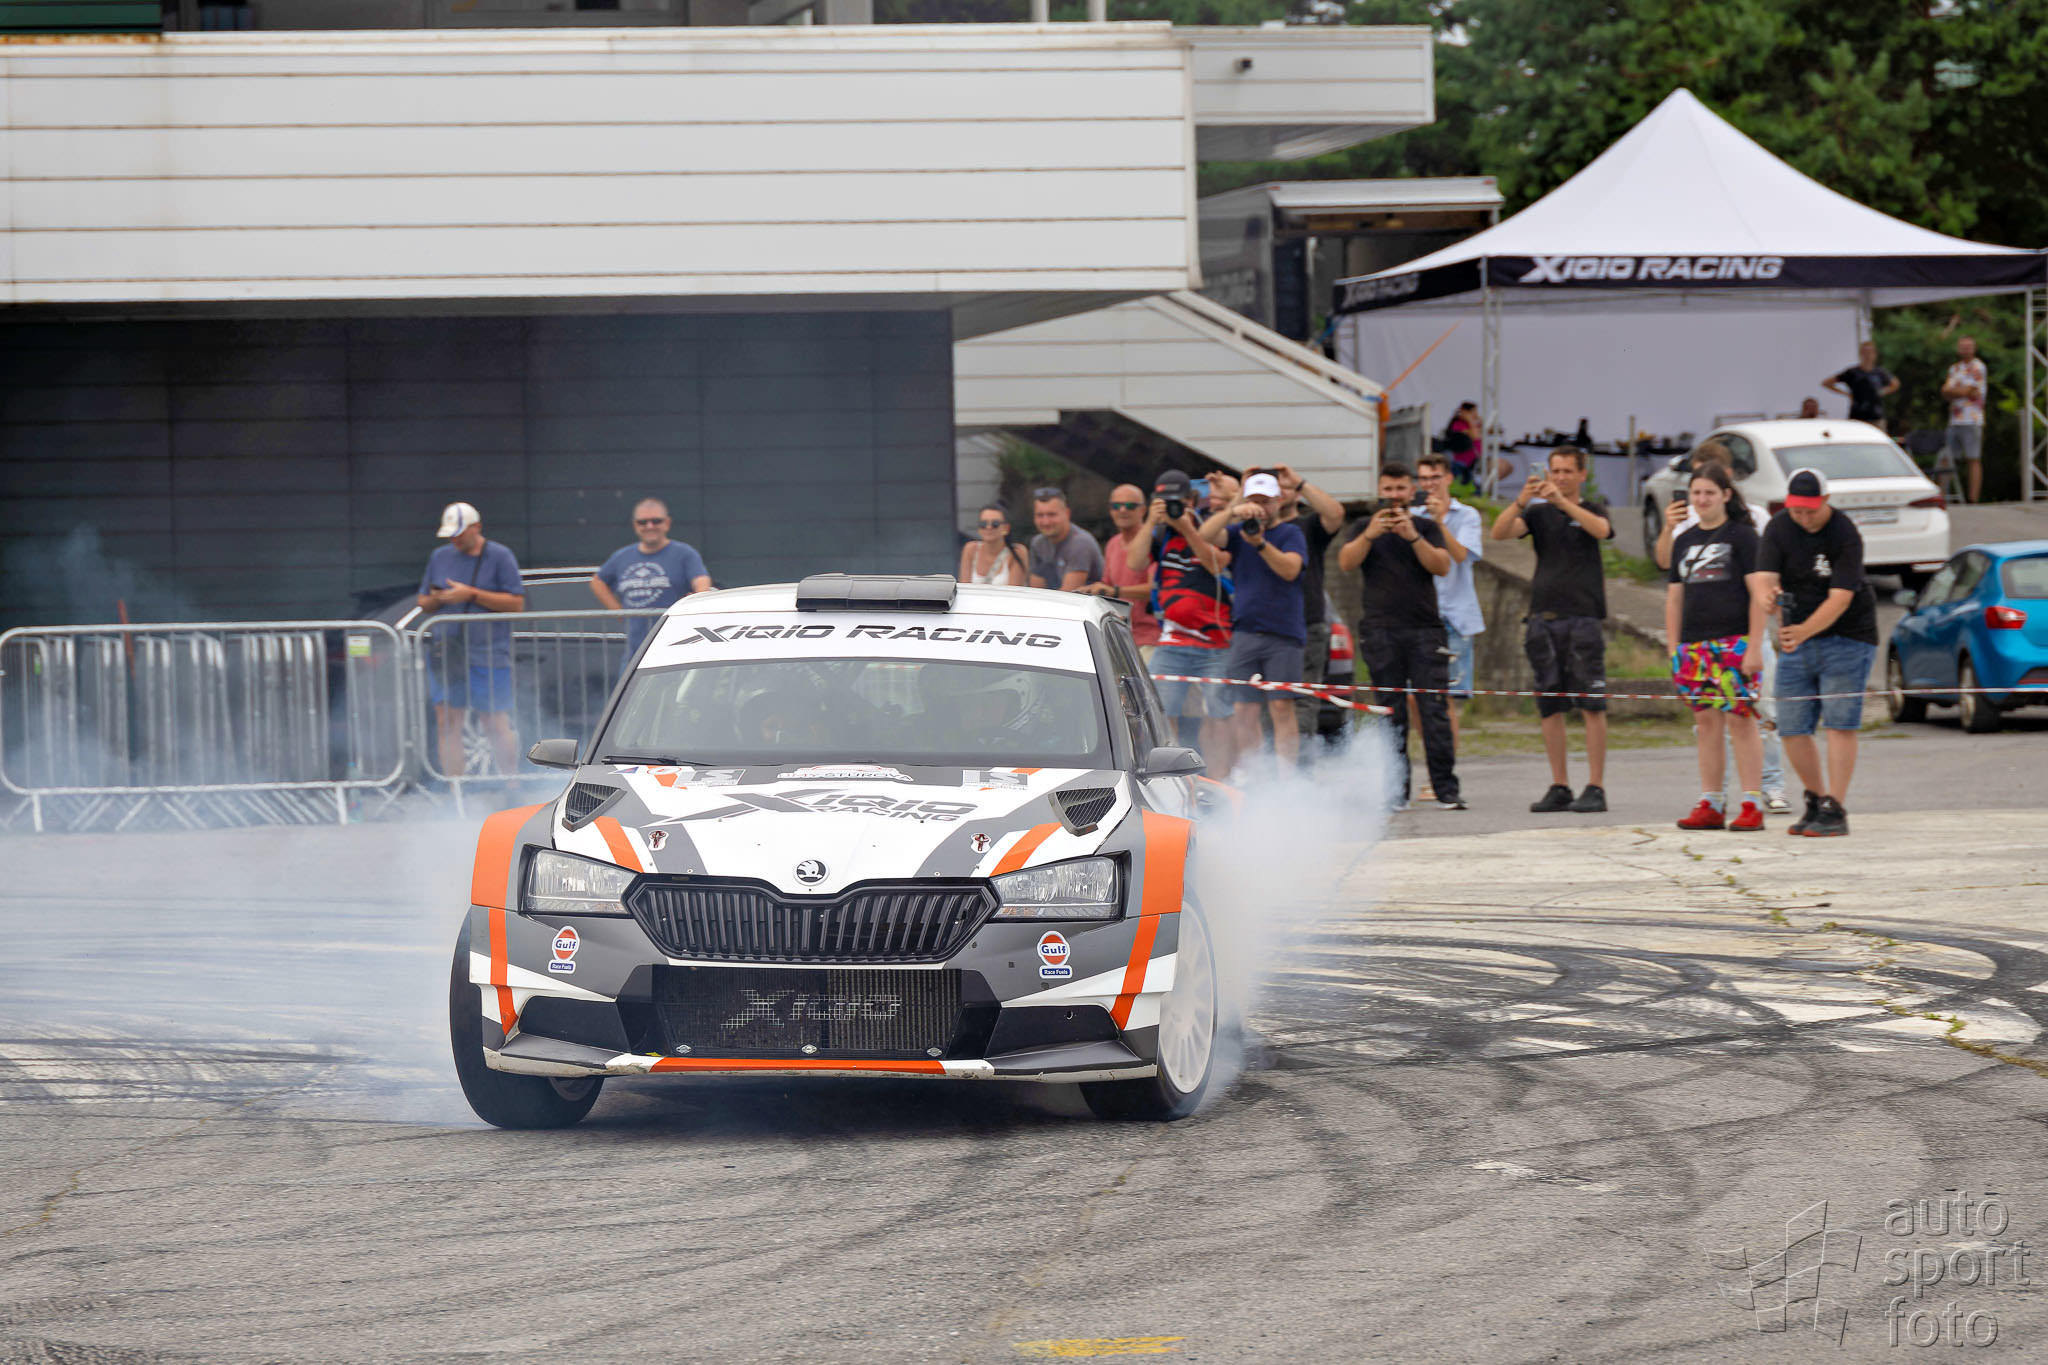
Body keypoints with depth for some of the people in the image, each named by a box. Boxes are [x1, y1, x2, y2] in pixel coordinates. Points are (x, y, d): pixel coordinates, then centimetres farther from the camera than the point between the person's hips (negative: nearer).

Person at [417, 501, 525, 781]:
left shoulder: (499, 557, -1)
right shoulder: (440, 557, 13)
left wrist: (472, 595, -15)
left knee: (497, 724, -1)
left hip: (489, 655, -4)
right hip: (445, 651, 4)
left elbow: (516, 603, -8)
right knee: (447, 723, -3)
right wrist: (436, 600, -6)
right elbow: (423, 602, 19)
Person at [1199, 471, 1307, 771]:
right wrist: (1232, 511, -21)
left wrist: (1260, 544, -25)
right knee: (1245, 711, 1)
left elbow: (1290, 569, -12)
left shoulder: (1291, 533, 5)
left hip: (1283, 635, -3)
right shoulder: (1238, 532, 13)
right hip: (1245, 632, 3)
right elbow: (1207, 535, -5)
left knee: (1282, 707, -9)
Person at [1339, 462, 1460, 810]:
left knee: (1434, 709, -8)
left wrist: (1413, 537, -13)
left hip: (1425, 628, 0)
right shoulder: (1363, 527, 15)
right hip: (1380, 630, 0)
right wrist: (1370, 535, -17)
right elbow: (1346, 562, -1)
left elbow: (1442, 566, 0)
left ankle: (1446, 788, -8)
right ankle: (1396, 790, 0)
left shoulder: (1426, 527, 14)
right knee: (1391, 713, -2)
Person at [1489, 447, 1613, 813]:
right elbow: (1501, 532, -2)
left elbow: (1601, 529, -15)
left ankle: (1595, 788, -7)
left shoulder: (1593, 510, 8)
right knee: (1550, 707, 4)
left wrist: (1561, 500, -26)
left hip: (1584, 616, -3)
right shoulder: (1538, 513, 13)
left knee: (1592, 704, -7)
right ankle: (1559, 787, 9)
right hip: (1543, 616, 3)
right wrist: (1522, 499, -20)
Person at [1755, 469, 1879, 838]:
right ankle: (1816, 800, 20)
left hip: (1846, 637, -5)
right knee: (1791, 729, 2)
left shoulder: (1845, 535, -17)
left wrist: (1804, 631, -39)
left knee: (1839, 724, -13)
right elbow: (1765, 577, -12)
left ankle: (1834, 811, -13)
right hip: (1796, 640, 5)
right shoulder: (1778, 529, -2)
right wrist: (1767, 595, -37)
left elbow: (1840, 598, -24)